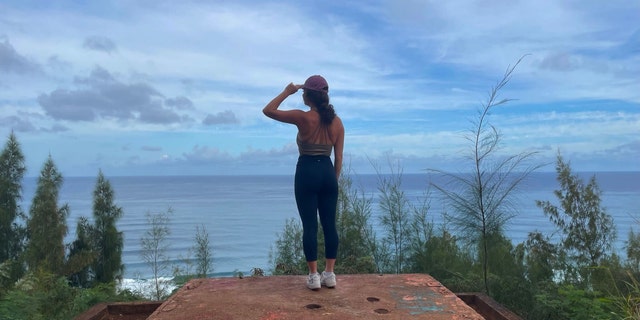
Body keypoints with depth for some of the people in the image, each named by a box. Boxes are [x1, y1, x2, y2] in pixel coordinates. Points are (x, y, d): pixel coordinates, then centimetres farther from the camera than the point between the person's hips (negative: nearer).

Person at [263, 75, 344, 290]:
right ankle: (329, 274, 15)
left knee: (309, 225, 2)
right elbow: (339, 157, 7)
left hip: (307, 172, -4)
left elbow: (268, 111, -3)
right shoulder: (337, 121, 5)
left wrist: (287, 92, 4)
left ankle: (313, 276, 6)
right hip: (328, 172, 5)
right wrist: (334, 180, 15)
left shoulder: (303, 117, -10)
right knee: (329, 224, 9)